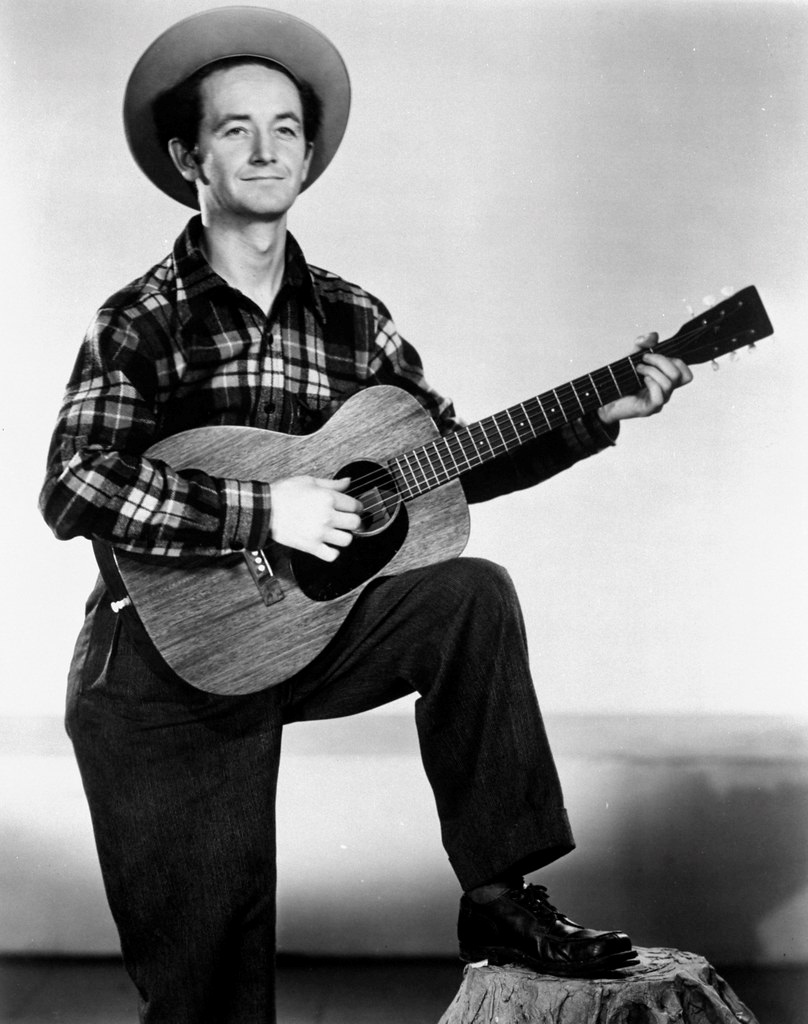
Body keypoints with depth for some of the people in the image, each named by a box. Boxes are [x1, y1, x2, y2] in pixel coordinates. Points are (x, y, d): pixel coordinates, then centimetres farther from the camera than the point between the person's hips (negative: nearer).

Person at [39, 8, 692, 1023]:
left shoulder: (350, 319, 5)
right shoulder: (143, 320, -10)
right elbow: (72, 488, -22)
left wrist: (597, 416, -1)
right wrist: (262, 508, -28)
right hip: (161, 669, -4)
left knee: (474, 596, -20)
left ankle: (498, 898, -11)